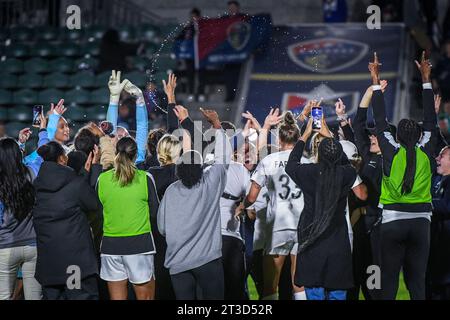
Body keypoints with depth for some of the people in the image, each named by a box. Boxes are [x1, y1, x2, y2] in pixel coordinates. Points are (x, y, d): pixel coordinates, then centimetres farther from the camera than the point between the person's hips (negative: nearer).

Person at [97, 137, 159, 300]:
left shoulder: (102, 179, 1)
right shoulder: (145, 178, -6)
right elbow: (155, 211, 0)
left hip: (110, 244, 3)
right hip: (140, 242, -2)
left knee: (117, 297, 7)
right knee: (145, 297, 5)